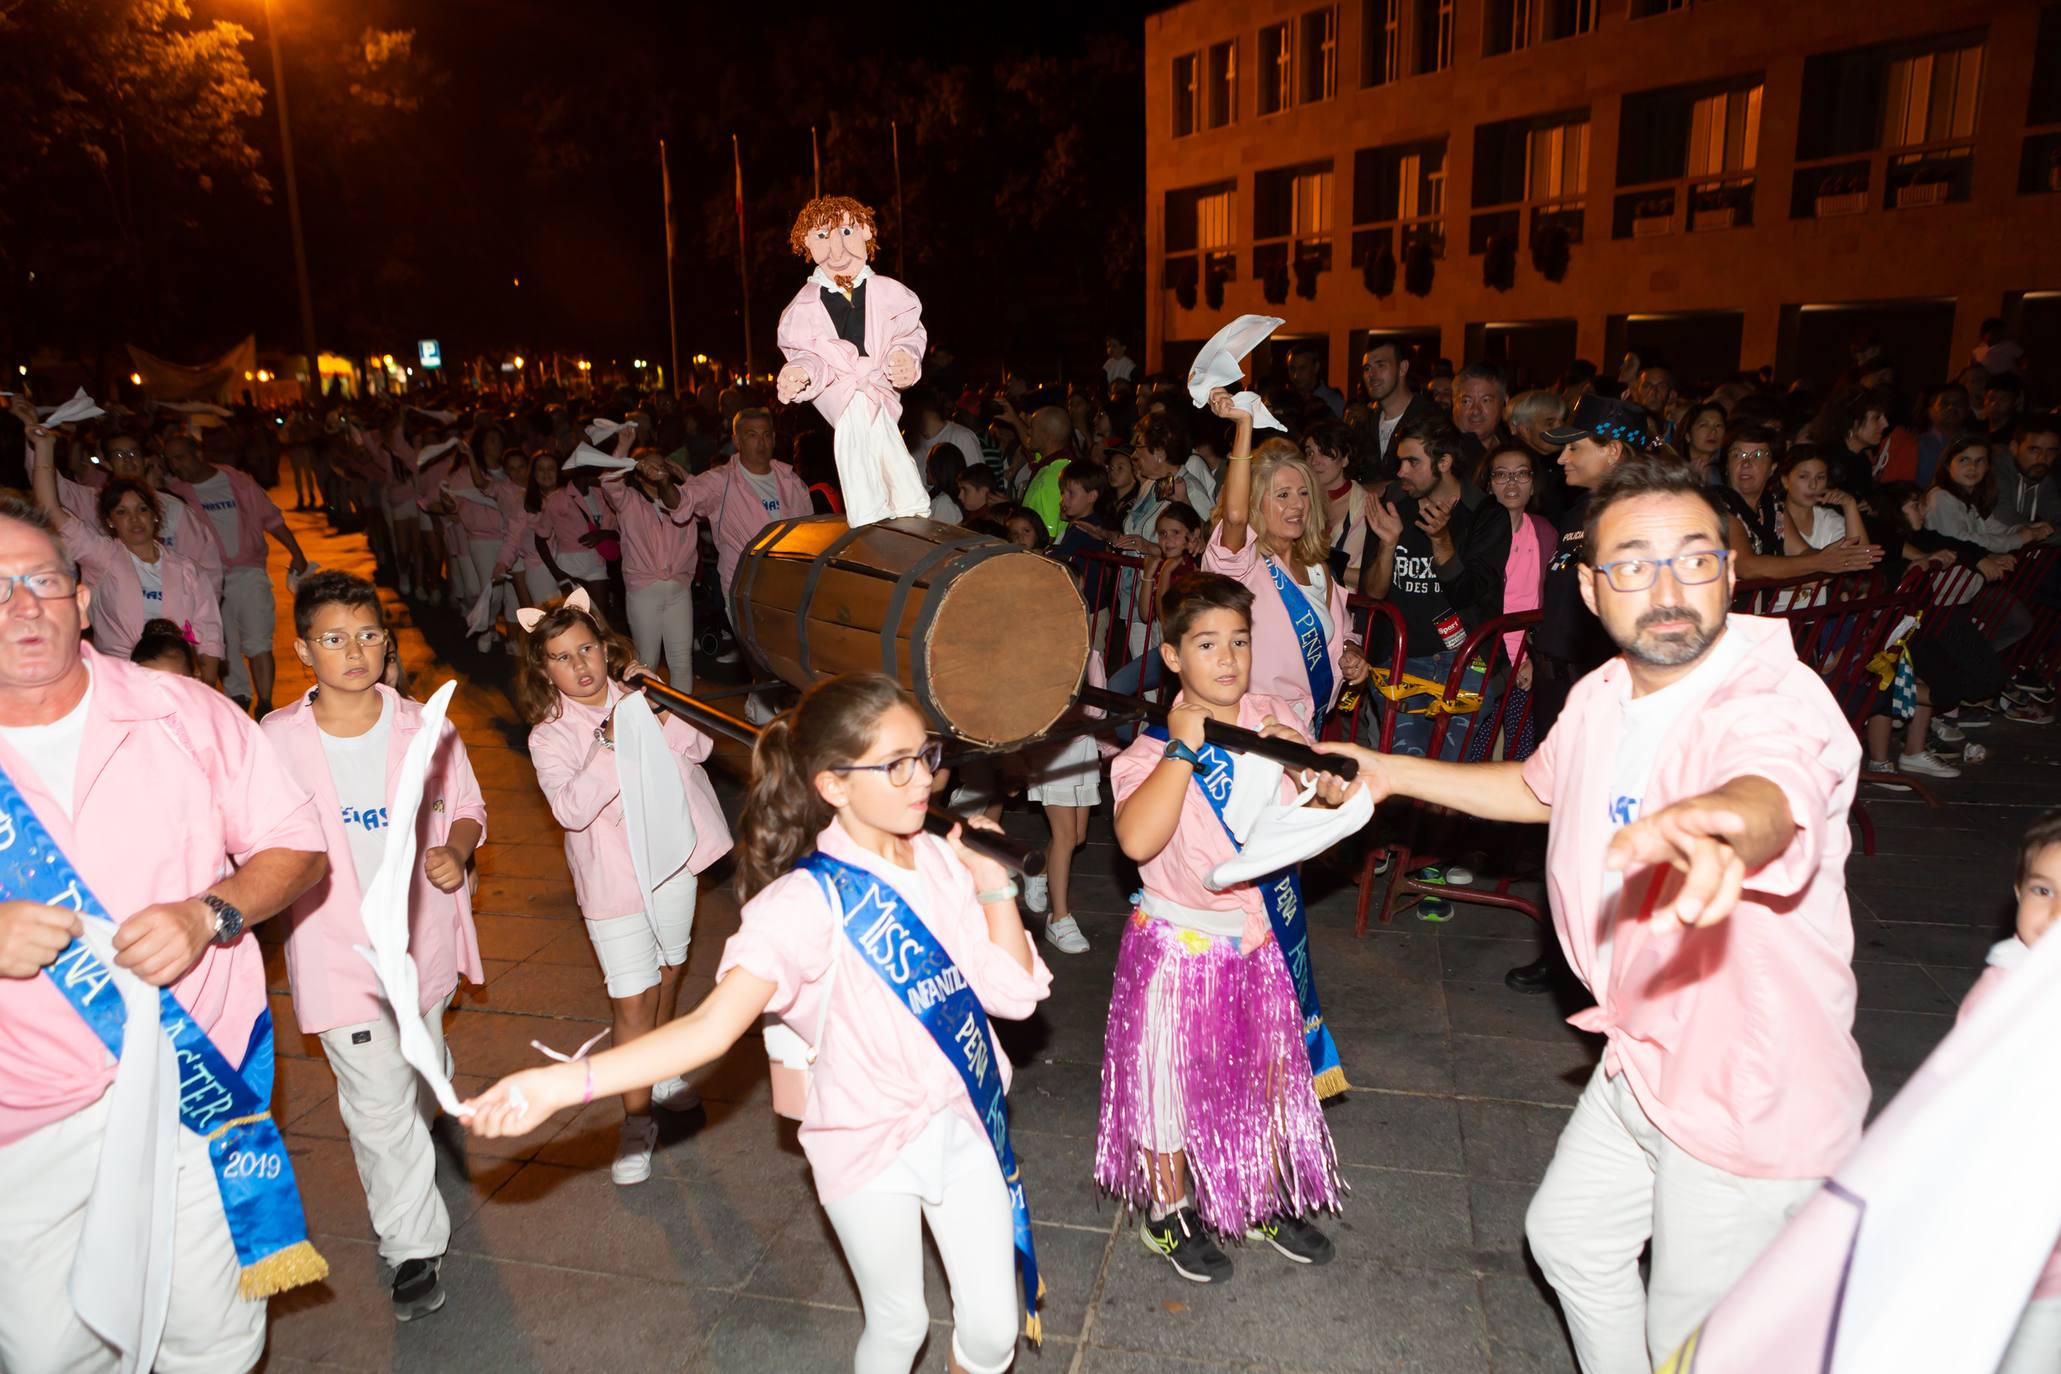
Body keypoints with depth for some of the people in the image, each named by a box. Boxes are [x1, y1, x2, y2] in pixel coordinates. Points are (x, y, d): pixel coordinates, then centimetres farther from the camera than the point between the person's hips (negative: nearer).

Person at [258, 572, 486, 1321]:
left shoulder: (425, 729, -9)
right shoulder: (276, 741, -12)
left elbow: (468, 808, 3)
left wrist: (456, 850, -16)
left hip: (423, 934, 3)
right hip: (340, 949, -3)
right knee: (380, 1101, -3)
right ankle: (414, 1247, 16)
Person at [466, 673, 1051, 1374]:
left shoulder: (941, 860, -6)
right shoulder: (808, 903, -22)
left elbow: (1013, 993, -4)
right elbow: (713, 1025, -31)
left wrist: (996, 888, -17)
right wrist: (565, 1082, -42)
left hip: (964, 1121, 4)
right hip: (873, 1141, -4)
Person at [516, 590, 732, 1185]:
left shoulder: (639, 697, -2)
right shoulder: (549, 737, -11)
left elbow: (700, 747, -6)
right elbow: (570, 809, -24)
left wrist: (665, 723, -25)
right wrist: (611, 745, -32)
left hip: (672, 862, 4)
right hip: (614, 883, -4)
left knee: (669, 973, 21)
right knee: (631, 1001, -3)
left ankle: (659, 1071, 44)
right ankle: (636, 1121, 13)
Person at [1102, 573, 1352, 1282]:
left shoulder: (1274, 717, -3)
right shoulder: (1153, 748, -17)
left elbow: (1335, 796, 0)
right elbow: (1137, 839, -34)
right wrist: (1183, 746, -32)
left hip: (1264, 937, 5)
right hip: (1182, 944, -4)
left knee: (1272, 1070, 20)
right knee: (1172, 1077, 11)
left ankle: (1270, 1199, 44)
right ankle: (1170, 1209, 37)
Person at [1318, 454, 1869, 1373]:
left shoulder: (1778, 696, -29)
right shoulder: (1602, 697, -4)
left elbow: (1770, 796, -53)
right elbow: (1540, 787, 17)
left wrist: (1704, 826, -76)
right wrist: (1394, 772, 16)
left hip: (1753, 1097, -7)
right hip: (1642, 1061, 7)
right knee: (1569, 1235, 25)